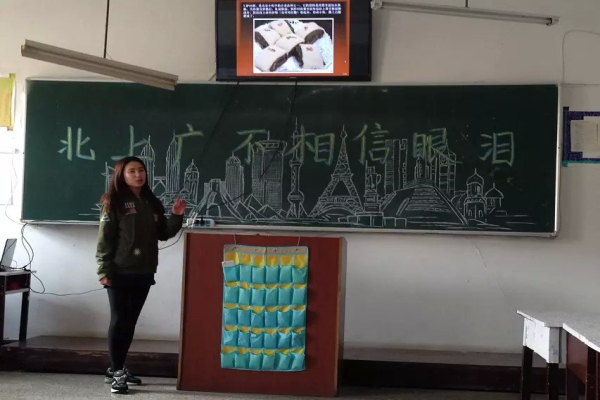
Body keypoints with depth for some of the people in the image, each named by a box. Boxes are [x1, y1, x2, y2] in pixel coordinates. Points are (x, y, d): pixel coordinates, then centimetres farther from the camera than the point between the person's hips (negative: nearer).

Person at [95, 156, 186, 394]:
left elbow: (163, 234, 17)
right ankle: (117, 372, 5)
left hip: (143, 273, 6)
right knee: (119, 321, -2)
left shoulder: (152, 203, 13)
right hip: (120, 273, -6)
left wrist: (177, 217, 0)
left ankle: (117, 369, 21)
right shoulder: (114, 203, -5)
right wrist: (104, 271, -15)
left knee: (130, 322, 11)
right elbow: (104, 239, -9)